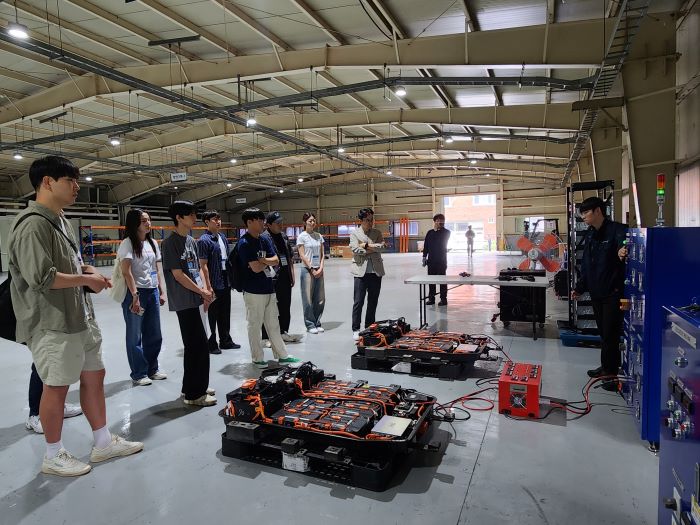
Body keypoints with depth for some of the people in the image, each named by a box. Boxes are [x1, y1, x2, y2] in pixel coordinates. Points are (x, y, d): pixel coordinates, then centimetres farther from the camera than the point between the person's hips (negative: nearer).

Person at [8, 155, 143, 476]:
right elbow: (41, 277, -27)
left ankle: (103, 443, 29)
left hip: (80, 317, 10)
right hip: (52, 323, -10)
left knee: (94, 376, 15)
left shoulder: (60, 221, 12)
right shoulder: (33, 224, -19)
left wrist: (87, 270, 5)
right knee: (56, 386, 5)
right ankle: (53, 457, 25)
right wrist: (86, 279, -15)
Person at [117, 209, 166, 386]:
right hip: (135, 293, -7)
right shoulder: (128, 243, -9)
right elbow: (126, 272, -15)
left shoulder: (152, 243, 12)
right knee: (135, 335, 5)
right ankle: (138, 374, 17)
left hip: (153, 292, 7)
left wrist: (161, 292, 12)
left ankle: (152, 369, 28)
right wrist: (135, 296, -19)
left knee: (154, 334, 13)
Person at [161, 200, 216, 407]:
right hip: (184, 302, -8)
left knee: (194, 345, 14)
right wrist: (202, 292, -9)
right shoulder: (170, 242, -11)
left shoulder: (191, 241, 14)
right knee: (199, 346, -6)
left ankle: (191, 387, 26)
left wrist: (205, 291, 2)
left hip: (194, 300, 8)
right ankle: (195, 394, 6)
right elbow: (178, 275, -14)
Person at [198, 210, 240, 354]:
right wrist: (208, 286, -18)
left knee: (225, 313, 16)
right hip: (214, 284, -7)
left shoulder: (223, 237, 10)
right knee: (213, 315, 5)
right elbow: (203, 265, -15)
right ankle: (211, 344, 18)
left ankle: (225, 341, 28)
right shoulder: (204, 240, -12)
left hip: (226, 282, 7)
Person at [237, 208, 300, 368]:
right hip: (254, 292, -7)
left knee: (273, 325, 14)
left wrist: (262, 260, -13)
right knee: (255, 326, 6)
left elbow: (276, 261, 3)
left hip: (269, 289, 7)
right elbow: (256, 268, -20)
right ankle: (258, 358, 19)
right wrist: (268, 262, -2)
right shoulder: (244, 243, -14)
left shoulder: (265, 240, 9)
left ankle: (282, 355, 24)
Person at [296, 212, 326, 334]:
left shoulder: (319, 236, 11)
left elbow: (322, 254, 9)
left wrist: (320, 268, -4)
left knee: (320, 299, 6)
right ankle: (310, 325, 11)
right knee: (308, 299, -1)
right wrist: (312, 270, -9)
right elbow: (302, 256, -6)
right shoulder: (302, 236, -3)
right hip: (307, 270, -5)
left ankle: (317, 323, 19)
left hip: (318, 270, 5)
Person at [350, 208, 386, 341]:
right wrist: (374, 249, -8)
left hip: (376, 271, 3)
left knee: (373, 302, 9)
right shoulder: (354, 233, 3)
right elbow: (355, 249, -11)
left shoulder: (377, 233, 11)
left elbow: (382, 247, -5)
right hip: (361, 271, -3)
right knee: (358, 302, -3)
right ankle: (356, 330, 5)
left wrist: (367, 246, -12)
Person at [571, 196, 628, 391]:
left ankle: (613, 373, 11)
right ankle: (606, 367, 31)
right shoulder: (590, 235, 11)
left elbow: (625, 242, -37)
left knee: (610, 334, -2)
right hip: (596, 292, 8)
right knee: (603, 332, 18)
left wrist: (622, 249, -59)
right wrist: (579, 288, 17)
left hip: (613, 292, -8)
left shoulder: (616, 230, -13)